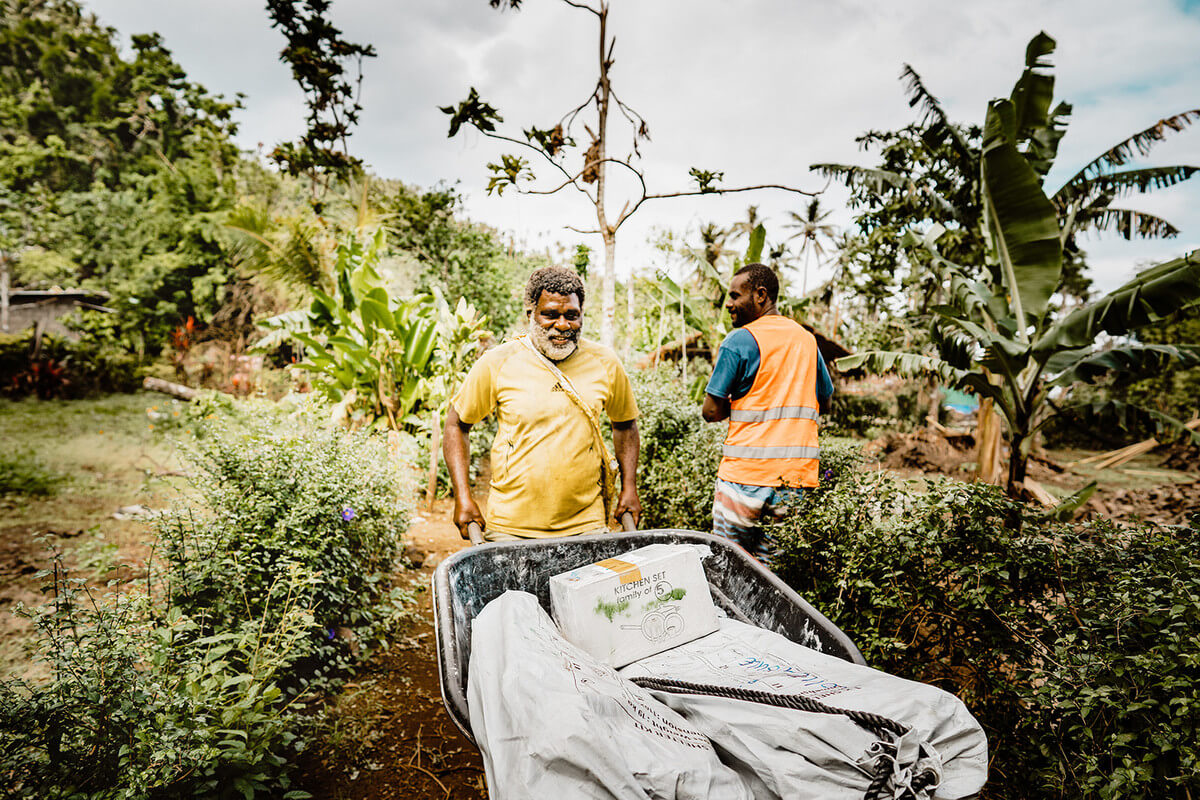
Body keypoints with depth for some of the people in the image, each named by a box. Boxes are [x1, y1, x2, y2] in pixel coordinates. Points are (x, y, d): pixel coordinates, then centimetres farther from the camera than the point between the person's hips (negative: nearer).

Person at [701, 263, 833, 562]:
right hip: (799, 475, 6)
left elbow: (711, 411, -8)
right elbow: (825, 404, 21)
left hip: (748, 473, -6)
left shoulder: (740, 340, -8)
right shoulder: (807, 339, 12)